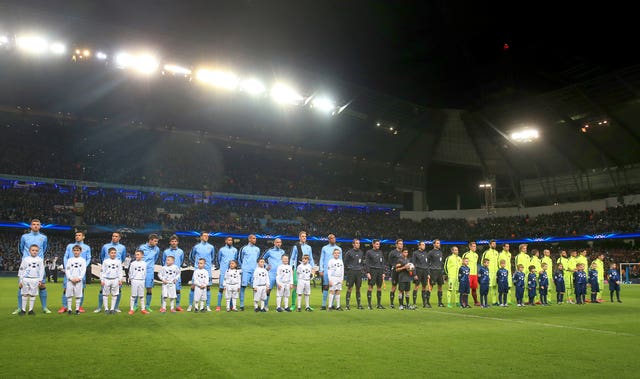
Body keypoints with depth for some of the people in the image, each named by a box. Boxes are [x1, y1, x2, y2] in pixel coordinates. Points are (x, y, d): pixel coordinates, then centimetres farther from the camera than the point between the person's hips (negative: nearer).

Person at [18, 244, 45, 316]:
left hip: (35, 279, 1)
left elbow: (41, 270, 8)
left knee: (33, 295, 5)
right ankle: (23, 309, 14)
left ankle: (31, 310, 12)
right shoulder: (25, 259, 2)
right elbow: (21, 270, 3)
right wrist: (20, 281, 0)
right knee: (25, 294, 5)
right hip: (26, 279, -1)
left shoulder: (40, 260, 6)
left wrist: (40, 280, 3)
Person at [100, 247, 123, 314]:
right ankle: (106, 309, 12)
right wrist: (102, 280, -3)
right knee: (105, 294, 3)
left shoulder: (118, 261, 7)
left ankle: (112, 308, 11)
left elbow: (120, 271, 10)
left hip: (115, 280, 2)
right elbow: (102, 271, 2)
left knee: (114, 294, 4)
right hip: (107, 279, -1)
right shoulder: (105, 261, 1)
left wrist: (120, 280, 4)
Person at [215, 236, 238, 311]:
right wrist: (219, 267, 11)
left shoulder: (235, 250, 11)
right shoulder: (221, 249, 5)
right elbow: (218, 259, 13)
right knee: (221, 288, -4)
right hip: (223, 272, -2)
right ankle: (218, 306, -1)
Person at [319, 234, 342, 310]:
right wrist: (321, 270, -2)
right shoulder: (324, 248, 8)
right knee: (325, 287, -4)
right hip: (326, 270, -1)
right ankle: (324, 305, -2)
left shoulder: (339, 249, 11)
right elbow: (321, 260, 8)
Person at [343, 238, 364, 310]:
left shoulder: (361, 252, 10)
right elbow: (345, 262, 0)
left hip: (359, 272, 5)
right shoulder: (349, 252, -5)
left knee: (358, 288, 9)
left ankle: (359, 304, 15)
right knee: (349, 288, -4)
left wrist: (361, 268, 10)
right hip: (351, 272, -5)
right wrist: (348, 270, -3)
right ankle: (347, 305, 1)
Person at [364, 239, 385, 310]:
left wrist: (383, 273, 10)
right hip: (372, 270, -5)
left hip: (380, 271, 5)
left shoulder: (380, 252, 15)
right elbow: (366, 263, -4)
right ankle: (369, 304, -1)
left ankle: (379, 304, 14)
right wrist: (368, 272, -12)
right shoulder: (369, 252, 0)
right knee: (370, 287, -5)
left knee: (379, 287, 6)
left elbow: (382, 263, 17)